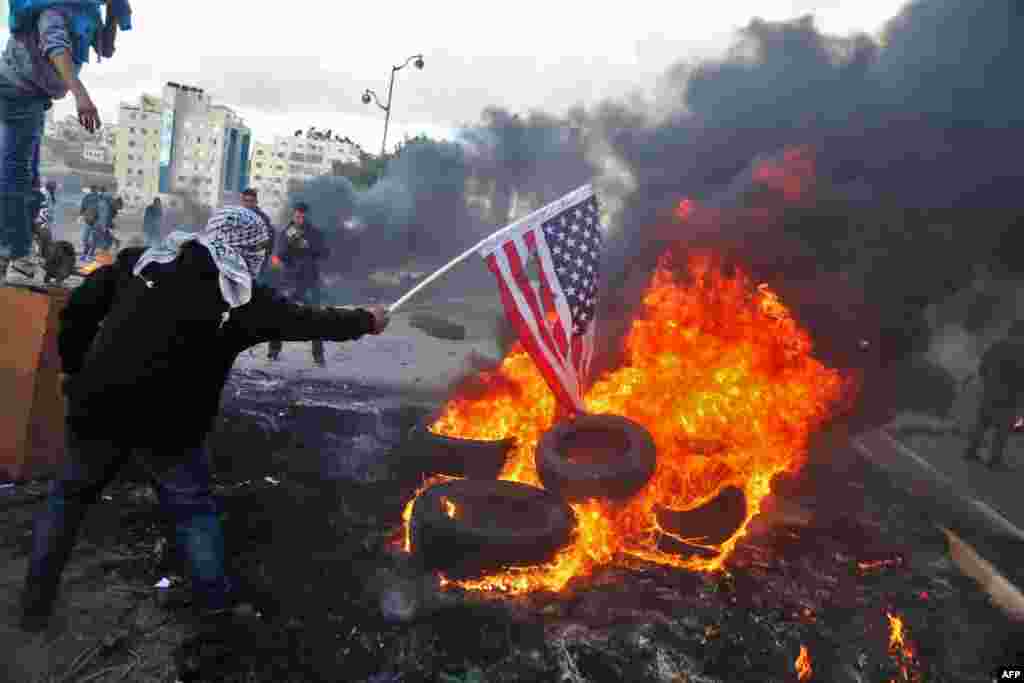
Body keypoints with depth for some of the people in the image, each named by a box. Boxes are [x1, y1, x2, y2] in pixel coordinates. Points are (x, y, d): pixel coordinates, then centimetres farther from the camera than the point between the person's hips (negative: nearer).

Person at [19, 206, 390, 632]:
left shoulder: (142, 261, 6)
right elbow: (308, 321, 5)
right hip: (169, 424, -3)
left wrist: (73, 366, 17)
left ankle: (35, 604, 33)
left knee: (69, 496, 24)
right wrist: (366, 321, 19)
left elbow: (79, 307, 6)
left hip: (97, 407, 3)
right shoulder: (245, 297, -3)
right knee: (193, 507, 18)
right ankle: (214, 596, 29)